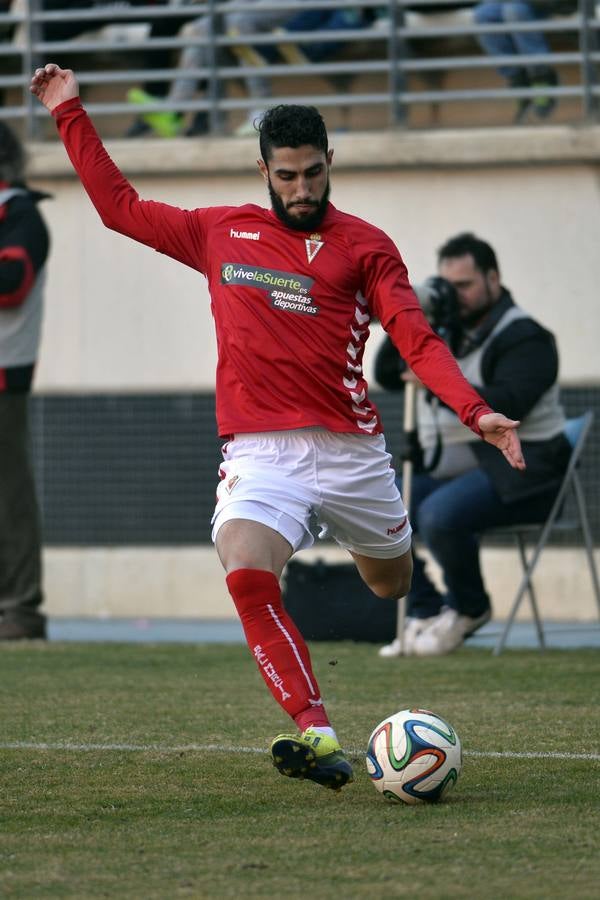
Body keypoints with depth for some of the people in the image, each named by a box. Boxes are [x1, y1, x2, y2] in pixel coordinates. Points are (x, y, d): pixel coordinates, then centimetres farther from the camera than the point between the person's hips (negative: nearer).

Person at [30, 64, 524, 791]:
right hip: (260, 452, 0)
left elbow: (418, 341, -3)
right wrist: (70, 116, 21)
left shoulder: (364, 246, 3)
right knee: (247, 575, -27)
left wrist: (475, 411, -18)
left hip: (350, 451, 0)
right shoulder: (219, 234, 11)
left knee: (392, 584, 16)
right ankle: (316, 736, -30)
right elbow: (119, 206, 22)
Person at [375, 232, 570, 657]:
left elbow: (505, 406, -25)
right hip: (446, 471, 8)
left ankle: (469, 609, -6)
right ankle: (425, 613, -1)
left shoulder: (523, 337, -10)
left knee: (439, 514, -34)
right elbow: (387, 376, 12)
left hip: (514, 474, -8)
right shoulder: (446, 328, 13)